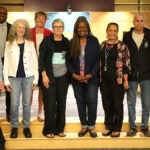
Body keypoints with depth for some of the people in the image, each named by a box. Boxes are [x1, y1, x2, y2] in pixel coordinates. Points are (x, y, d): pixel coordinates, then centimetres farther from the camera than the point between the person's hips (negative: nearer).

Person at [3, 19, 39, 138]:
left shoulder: (30, 43, 5)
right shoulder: (9, 44, 4)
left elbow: (35, 62, 5)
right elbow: (6, 63, 3)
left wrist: (35, 79, 0)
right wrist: (6, 80, -2)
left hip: (28, 76, 1)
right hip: (14, 77, 0)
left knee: (26, 103, 6)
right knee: (14, 104, 0)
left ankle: (26, 126, 19)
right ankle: (14, 127, 17)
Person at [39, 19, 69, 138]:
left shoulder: (66, 42, 8)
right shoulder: (47, 41, -2)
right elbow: (41, 59, -4)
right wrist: (44, 75, -11)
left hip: (63, 76, 3)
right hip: (49, 77, -3)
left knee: (62, 102, 5)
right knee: (50, 103, -2)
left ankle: (60, 129, 17)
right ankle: (48, 130, 10)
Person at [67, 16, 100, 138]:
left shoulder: (94, 41, 1)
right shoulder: (72, 42, 6)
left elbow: (98, 59, -2)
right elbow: (69, 60, 5)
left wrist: (90, 75, -11)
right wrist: (74, 74, -8)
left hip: (91, 78, -2)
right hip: (77, 78, 2)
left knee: (92, 101, -4)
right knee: (80, 102, 8)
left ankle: (91, 126, 14)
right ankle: (84, 126, 22)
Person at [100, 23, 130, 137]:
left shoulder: (122, 46, -5)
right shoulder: (102, 45, 9)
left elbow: (126, 64, -6)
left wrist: (125, 80, -10)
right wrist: (98, 78, 10)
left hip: (117, 80, -4)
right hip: (104, 80, 4)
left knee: (117, 105, 5)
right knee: (106, 104, 12)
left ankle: (117, 128, 18)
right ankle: (108, 126, 26)